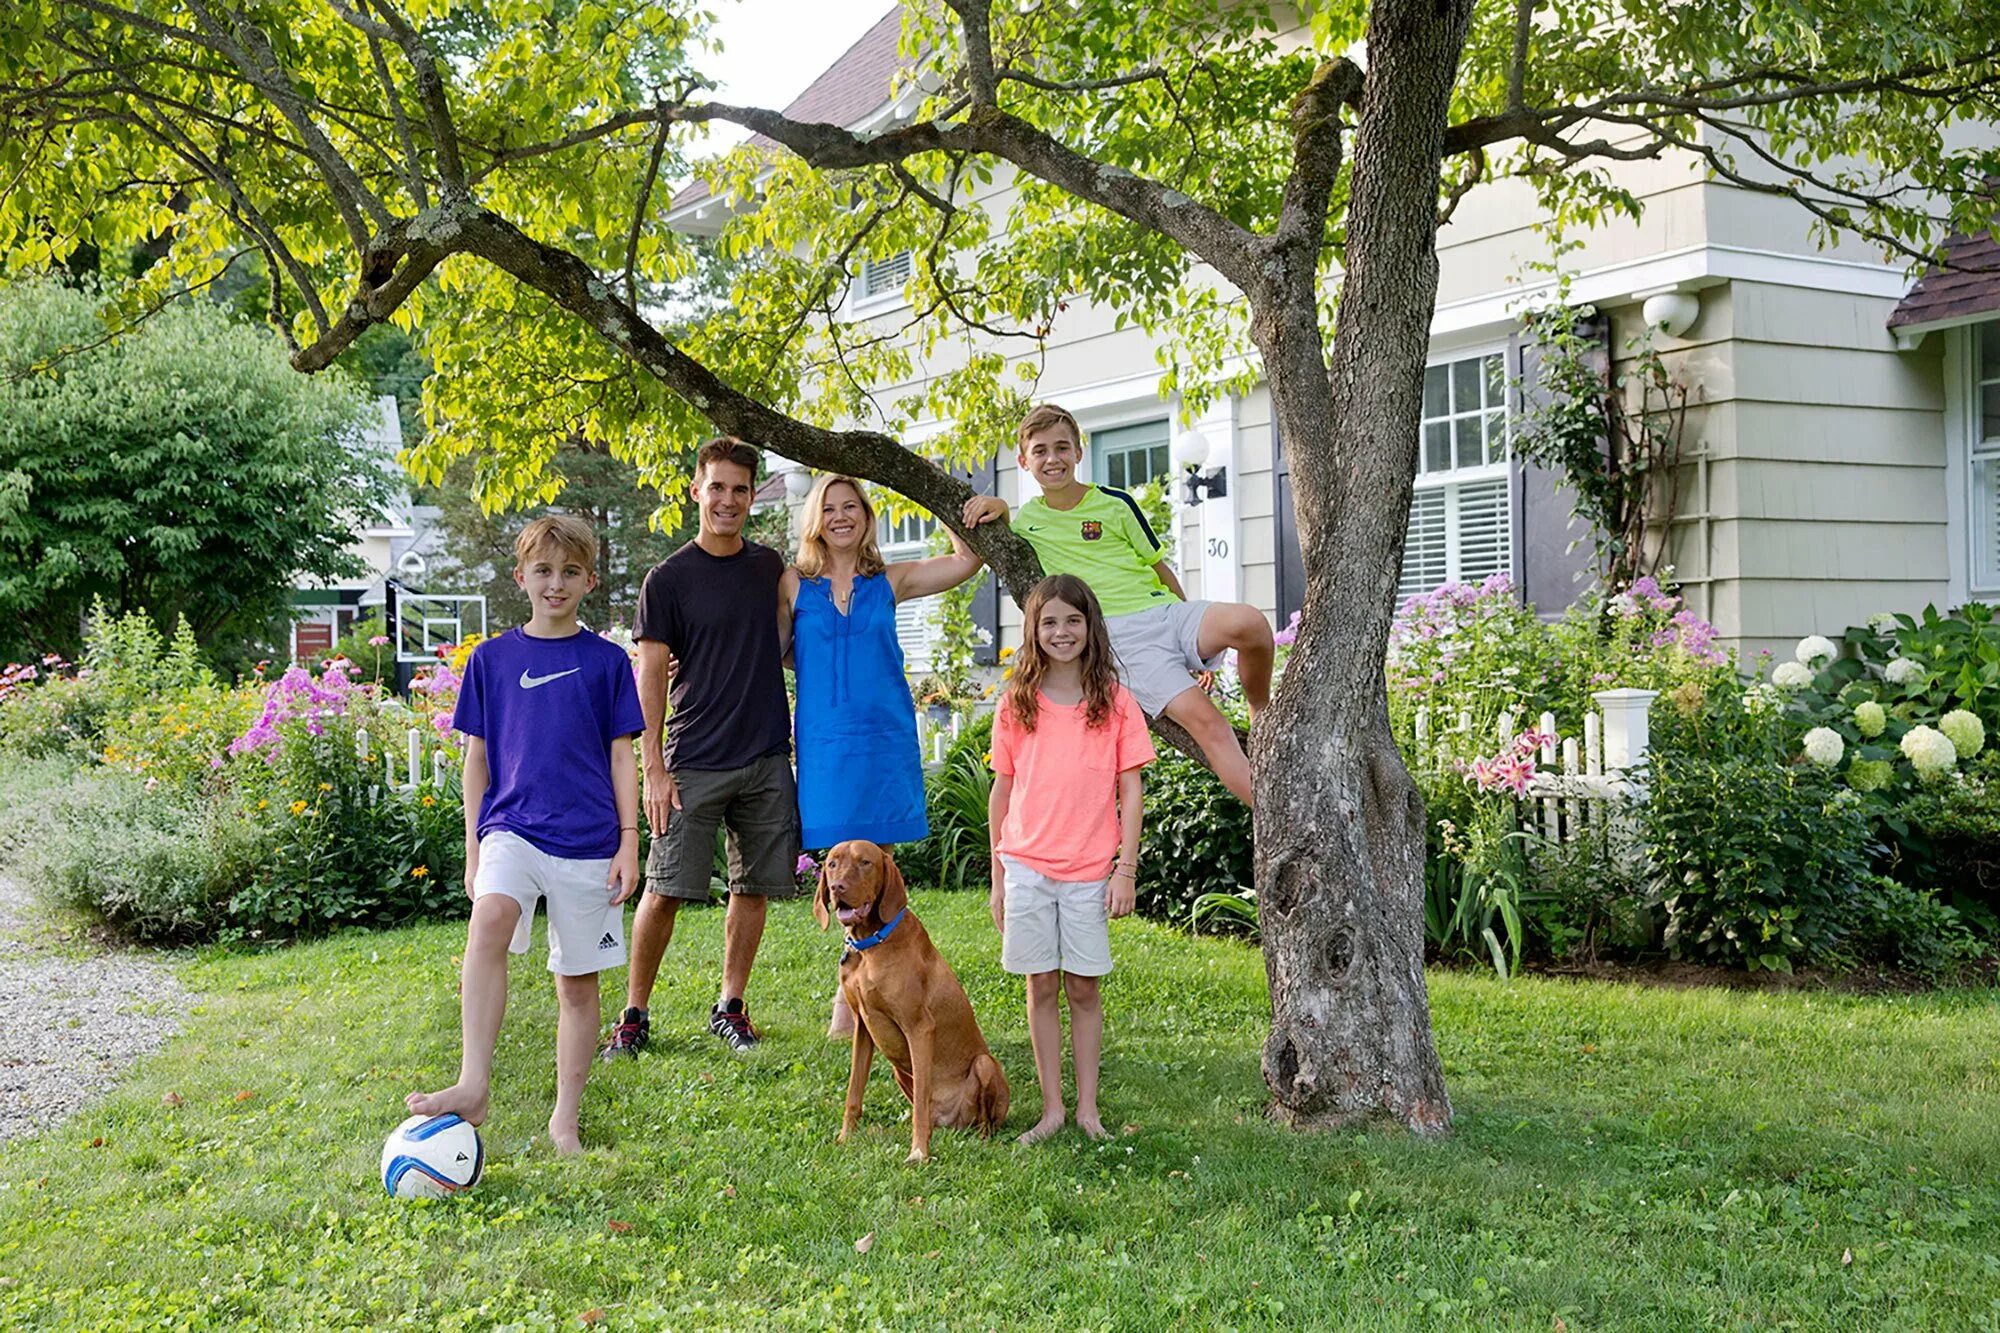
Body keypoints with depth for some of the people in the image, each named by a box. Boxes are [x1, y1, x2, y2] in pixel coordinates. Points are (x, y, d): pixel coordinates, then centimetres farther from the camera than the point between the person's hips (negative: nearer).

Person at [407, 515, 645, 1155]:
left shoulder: (606, 661, 5)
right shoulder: (492, 658, 7)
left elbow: (621, 755, 6)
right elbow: (477, 756, 11)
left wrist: (628, 842, 0)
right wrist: (474, 848, 8)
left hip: (587, 838, 0)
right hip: (512, 826, 0)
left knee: (578, 981, 5)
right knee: (489, 923, -29)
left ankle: (565, 1118, 17)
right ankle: (473, 1085, -34)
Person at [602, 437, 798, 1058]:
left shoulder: (771, 567, 10)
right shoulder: (669, 579, -2)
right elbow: (651, 676, -4)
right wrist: (654, 768, -10)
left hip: (767, 759, 4)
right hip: (694, 762, -4)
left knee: (753, 886, 8)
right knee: (666, 889, -5)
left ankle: (731, 1007, 20)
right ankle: (634, 1014, 7)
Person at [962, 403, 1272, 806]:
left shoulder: (1115, 504, 10)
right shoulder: (1025, 520, 13)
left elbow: (1159, 566, 16)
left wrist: (1196, 632, 16)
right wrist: (995, 507, 7)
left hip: (1165, 611, 1)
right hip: (1120, 639, -1)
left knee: (1249, 623, -33)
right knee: (1204, 720, -25)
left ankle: (1260, 711, -4)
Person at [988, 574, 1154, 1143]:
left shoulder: (1115, 701, 0)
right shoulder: (1015, 705, 4)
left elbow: (1130, 790, 1)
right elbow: (1001, 792, 8)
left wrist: (1126, 870, -4)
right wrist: (997, 877, 7)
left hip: (1090, 870, -1)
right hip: (1026, 866, 1)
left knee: (1085, 989, 5)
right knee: (1042, 987, 6)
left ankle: (1088, 1108, 15)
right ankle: (1052, 1108, 14)